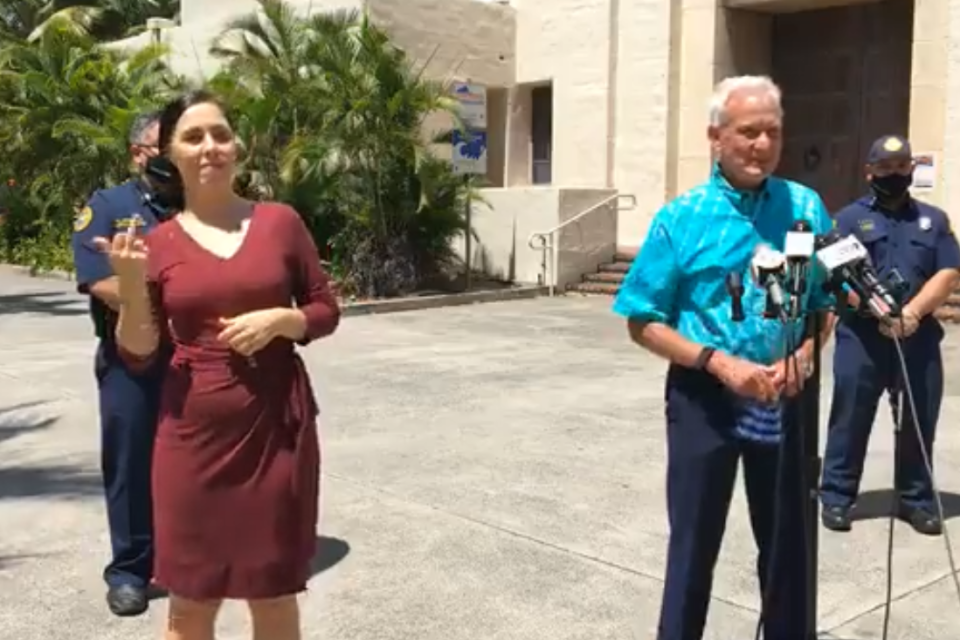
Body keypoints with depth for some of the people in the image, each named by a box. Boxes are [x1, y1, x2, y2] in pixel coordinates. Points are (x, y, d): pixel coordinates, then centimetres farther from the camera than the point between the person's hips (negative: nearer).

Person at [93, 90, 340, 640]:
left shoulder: (280, 221, 0)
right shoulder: (158, 243, 1)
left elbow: (327, 311, 6)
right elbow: (139, 354, 1)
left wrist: (280, 319, -13)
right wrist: (131, 284, -14)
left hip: (277, 423, 0)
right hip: (195, 429, 1)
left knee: (274, 588, 10)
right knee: (191, 596, 9)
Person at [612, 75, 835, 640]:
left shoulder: (807, 208, 1)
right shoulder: (681, 219, -6)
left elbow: (828, 302, 8)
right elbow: (644, 323, -5)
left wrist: (804, 356, -13)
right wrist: (719, 362, -17)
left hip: (785, 399, 2)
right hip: (705, 398, -2)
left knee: (787, 545, 15)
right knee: (695, 543, 10)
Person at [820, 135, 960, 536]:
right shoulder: (850, 218, 6)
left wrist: (912, 312, -13)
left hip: (919, 338, 3)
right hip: (861, 336, -2)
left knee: (919, 421, 7)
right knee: (850, 419, 1)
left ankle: (916, 499, 19)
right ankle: (837, 496, 10)